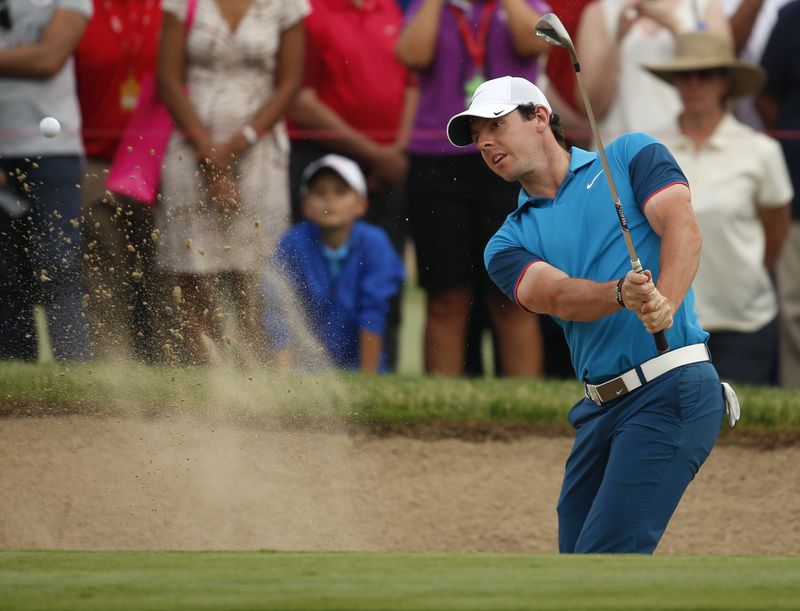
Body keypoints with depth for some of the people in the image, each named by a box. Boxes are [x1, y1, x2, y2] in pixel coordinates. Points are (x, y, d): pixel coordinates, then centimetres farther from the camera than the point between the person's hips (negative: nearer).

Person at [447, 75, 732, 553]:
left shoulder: (631, 156, 7)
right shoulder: (509, 243, 15)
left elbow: (683, 228, -9)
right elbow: (558, 296, -6)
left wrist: (665, 303, -30)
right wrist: (621, 295, -28)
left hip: (670, 387, -6)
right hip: (600, 408, 6)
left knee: (606, 556, -18)